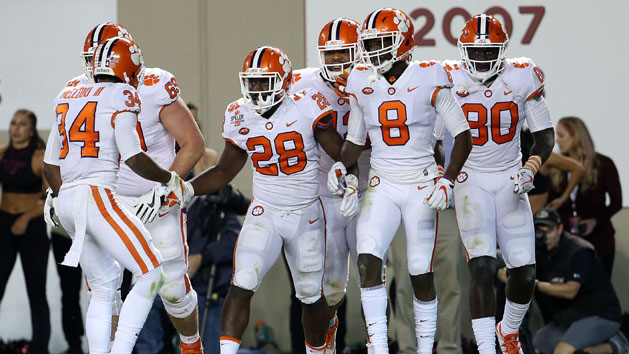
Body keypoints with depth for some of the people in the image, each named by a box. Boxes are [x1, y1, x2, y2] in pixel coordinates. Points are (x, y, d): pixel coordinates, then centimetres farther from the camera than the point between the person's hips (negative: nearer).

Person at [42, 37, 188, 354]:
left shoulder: (68, 98, 16)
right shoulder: (122, 97, -5)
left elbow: (50, 164, 21)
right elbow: (134, 157, -13)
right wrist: (170, 179, 2)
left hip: (67, 199, 8)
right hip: (98, 197, -8)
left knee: (103, 286, 16)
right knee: (151, 274, -3)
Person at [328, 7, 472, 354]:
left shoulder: (429, 80, -9)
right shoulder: (362, 83, 2)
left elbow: (462, 136, -4)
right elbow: (355, 139, 15)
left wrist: (447, 180, -14)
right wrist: (341, 166, -5)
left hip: (421, 187, -2)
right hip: (382, 186, 2)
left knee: (421, 274, 3)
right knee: (367, 259, -18)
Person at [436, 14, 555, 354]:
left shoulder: (523, 77, -5)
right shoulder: (449, 80, -8)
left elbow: (545, 133, 1)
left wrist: (530, 169, -15)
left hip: (510, 182, 2)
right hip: (471, 182, -2)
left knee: (524, 271, 1)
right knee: (482, 268, -17)